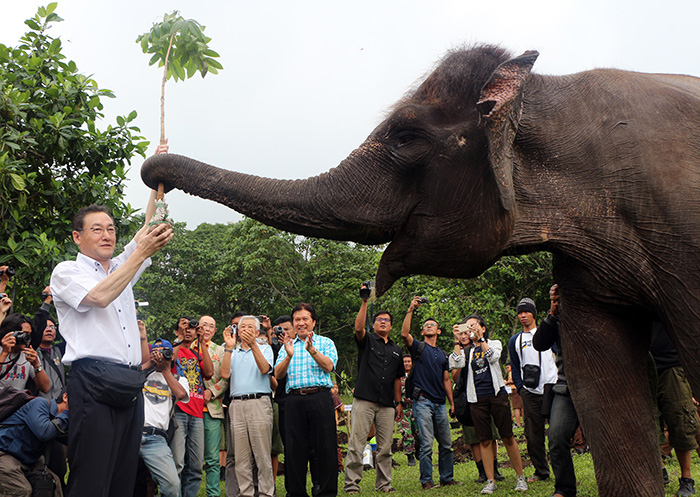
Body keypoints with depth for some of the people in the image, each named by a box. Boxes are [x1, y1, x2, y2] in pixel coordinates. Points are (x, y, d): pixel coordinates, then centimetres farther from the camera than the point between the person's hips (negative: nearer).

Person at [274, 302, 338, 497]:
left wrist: (312, 350, -20)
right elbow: (278, 374, 6)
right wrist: (289, 356, -12)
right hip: (294, 399, 2)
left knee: (325, 446, -4)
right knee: (294, 448, 2)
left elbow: (329, 366, -5)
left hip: (320, 398, -2)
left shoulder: (325, 342, 13)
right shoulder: (287, 346, 19)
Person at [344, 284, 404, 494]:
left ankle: (383, 483, 14)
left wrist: (398, 402, 17)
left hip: (387, 404, 4)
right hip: (364, 400, -4)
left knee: (385, 447, 6)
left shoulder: (396, 350, 21)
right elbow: (358, 327, -14)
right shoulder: (367, 340, 8)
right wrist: (365, 302, -21)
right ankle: (352, 483, -1)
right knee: (356, 444, -6)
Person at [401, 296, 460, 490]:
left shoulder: (443, 355, 20)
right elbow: (404, 334, -14)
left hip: (440, 403, 5)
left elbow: (446, 380, 20)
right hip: (423, 402, -5)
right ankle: (426, 481, 1)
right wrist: (411, 310, -18)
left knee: (446, 444, 6)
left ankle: (447, 478, 16)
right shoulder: (419, 347, 6)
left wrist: (452, 403, 13)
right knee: (426, 444, -7)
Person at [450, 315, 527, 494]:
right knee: (485, 441, 1)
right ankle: (490, 481, 8)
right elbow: (456, 364, -6)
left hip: (497, 394, -2)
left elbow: (493, 357, -12)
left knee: (508, 438, -2)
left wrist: (480, 338, -16)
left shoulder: (494, 343, 11)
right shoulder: (466, 351, 15)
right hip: (477, 399, 2)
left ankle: (520, 477, 8)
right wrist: (458, 341, -10)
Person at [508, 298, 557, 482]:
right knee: (533, 434, 4)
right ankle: (541, 471, 14)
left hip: (551, 387, -3)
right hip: (530, 392, 3)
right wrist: (520, 387, 8)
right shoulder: (515, 340, 14)